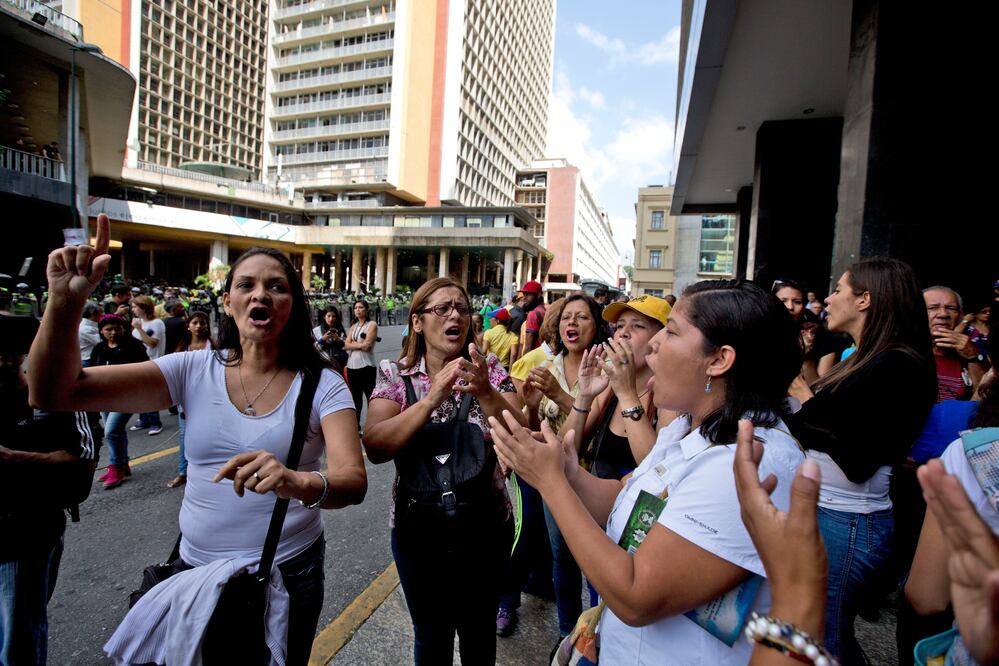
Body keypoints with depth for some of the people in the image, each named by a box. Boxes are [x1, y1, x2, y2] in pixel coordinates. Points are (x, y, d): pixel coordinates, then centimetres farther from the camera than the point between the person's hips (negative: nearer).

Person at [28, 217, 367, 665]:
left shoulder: (321, 385, -14)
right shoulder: (193, 371, -6)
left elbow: (354, 482, -24)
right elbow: (54, 393, -11)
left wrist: (301, 484, -45)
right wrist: (65, 302, -26)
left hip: (288, 576, -2)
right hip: (195, 571, 2)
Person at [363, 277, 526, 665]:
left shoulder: (489, 370, -8)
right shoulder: (395, 375, -9)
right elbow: (376, 448, -21)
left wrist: (485, 392, -34)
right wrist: (432, 399, -33)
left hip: (486, 526, 1)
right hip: (419, 529, 0)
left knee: (479, 633, 22)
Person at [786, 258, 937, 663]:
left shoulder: (896, 365, -17)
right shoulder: (862, 360, 10)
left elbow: (856, 462, -22)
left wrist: (807, 401, -18)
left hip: (846, 523, -8)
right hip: (824, 511, 8)